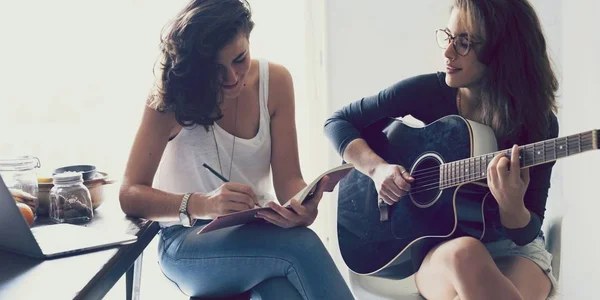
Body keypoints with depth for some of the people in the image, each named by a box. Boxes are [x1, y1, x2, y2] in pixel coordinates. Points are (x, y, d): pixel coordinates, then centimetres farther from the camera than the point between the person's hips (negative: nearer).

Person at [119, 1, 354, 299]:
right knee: (301, 246, -32)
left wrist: (301, 207, -30)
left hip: (255, 229, 2)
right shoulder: (172, 95, -13)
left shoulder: (275, 81, -5)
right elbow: (130, 194, -16)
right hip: (189, 241, -2)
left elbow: (288, 177, -5)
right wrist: (203, 204, -35)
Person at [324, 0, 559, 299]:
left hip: (512, 245, 0)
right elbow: (338, 121, -1)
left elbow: (528, 231, -10)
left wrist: (512, 207, -34)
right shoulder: (428, 91, -8)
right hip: (436, 243, 1)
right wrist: (376, 167, -19)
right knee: (464, 254, -38)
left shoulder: (539, 122, -11)